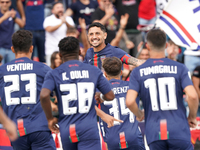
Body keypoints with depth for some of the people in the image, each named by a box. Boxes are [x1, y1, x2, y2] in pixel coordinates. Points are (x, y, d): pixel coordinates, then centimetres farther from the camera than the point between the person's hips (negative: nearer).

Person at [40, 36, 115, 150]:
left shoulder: (54, 74, 3)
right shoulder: (94, 71, 6)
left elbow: (44, 95, -15)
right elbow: (110, 96, 7)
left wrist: (50, 118, 0)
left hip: (66, 130, 2)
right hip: (89, 128, -2)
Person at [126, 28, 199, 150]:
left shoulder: (138, 72, 4)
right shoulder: (179, 68, 2)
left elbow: (130, 101, -7)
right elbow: (192, 96, -10)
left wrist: (139, 115, 14)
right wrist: (192, 117, 7)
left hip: (154, 134, 1)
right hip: (179, 132, -1)